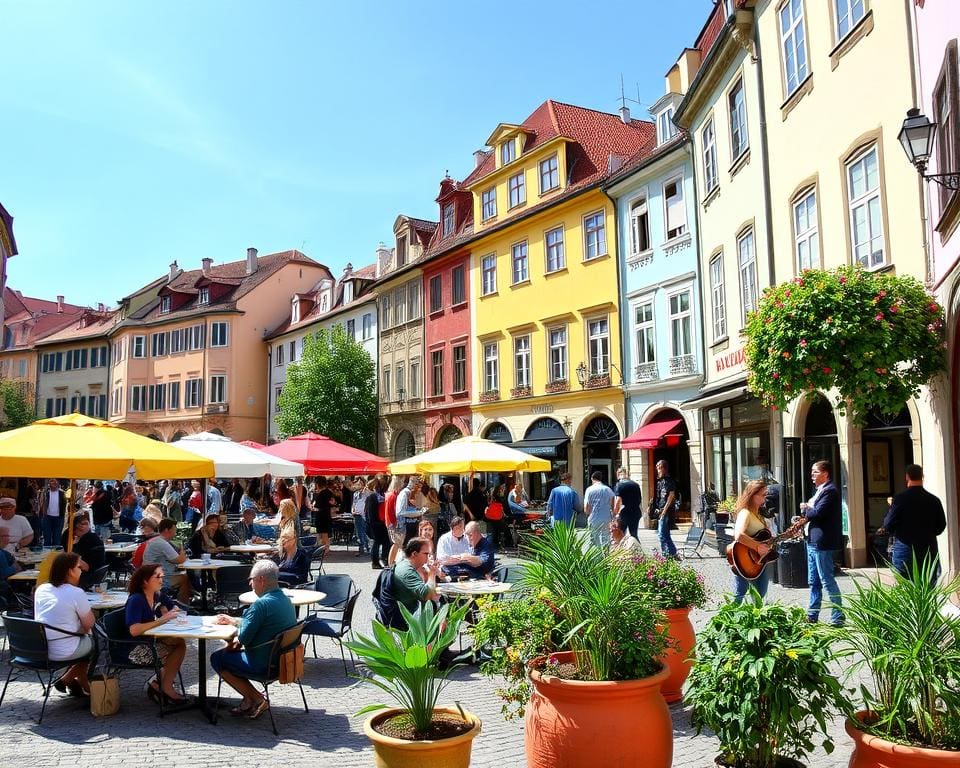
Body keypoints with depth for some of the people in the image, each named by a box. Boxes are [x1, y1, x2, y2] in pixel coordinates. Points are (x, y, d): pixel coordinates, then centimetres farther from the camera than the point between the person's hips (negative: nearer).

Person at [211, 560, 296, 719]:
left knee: (217, 658, 9)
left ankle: (256, 699, 6)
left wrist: (238, 641, 4)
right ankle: (250, 699, 17)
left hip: (263, 664, -9)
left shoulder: (262, 603, -23)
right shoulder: (285, 599, 6)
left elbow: (244, 637, -19)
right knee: (231, 652, 24)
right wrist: (231, 620, 26)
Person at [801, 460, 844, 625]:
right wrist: (807, 510, -1)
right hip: (813, 541, 10)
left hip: (822, 542, -10)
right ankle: (812, 615, 24)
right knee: (814, 581, 15)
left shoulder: (830, 491, -15)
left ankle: (838, 617, 3)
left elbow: (817, 513, -23)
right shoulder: (821, 490, 17)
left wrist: (805, 508, -6)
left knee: (827, 580, -4)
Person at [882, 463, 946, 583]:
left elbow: (888, 526, -8)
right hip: (929, 550, 3)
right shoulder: (934, 500, -1)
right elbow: (941, 526, 8)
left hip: (905, 549, -3)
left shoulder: (900, 498, -11)